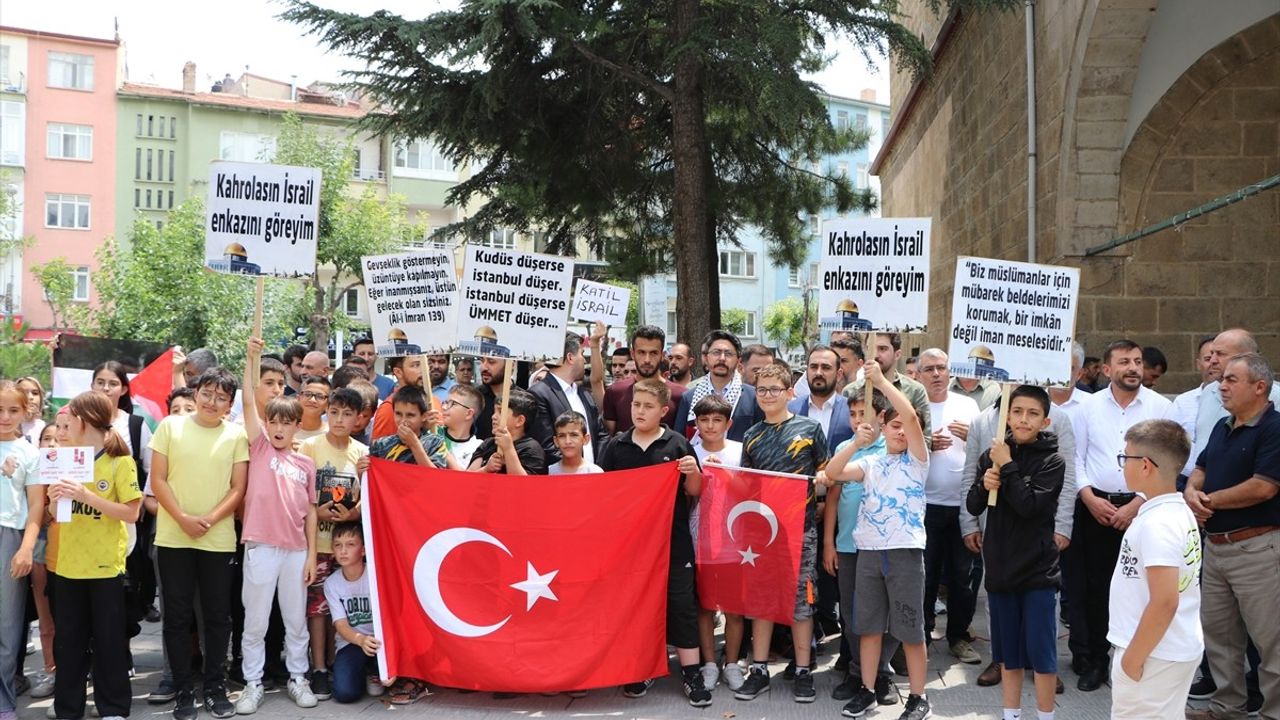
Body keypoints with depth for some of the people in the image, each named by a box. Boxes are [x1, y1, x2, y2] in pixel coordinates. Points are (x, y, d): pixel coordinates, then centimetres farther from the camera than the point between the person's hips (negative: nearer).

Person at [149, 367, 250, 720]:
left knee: (218, 616, 7)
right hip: (173, 538, 0)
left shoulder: (236, 435, 1)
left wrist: (209, 520, -14)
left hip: (219, 540, 0)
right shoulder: (170, 427, 1)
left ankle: (216, 688, 19)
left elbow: (238, 488, 0)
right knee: (177, 616, 5)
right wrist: (183, 518, -12)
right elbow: (158, 480, -1)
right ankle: (183, 690, 15)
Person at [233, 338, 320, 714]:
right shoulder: (260, 448, 2)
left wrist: (311, 554, 5)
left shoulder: (306, 463, 7)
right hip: (261, 546, -2)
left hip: (296, 550, 2)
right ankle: (253, 682, 17)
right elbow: (249, 402, -10)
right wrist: (252, 358, -19)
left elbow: (310, 512, 10)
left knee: (296, 619, 12)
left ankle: (297, 677, 25)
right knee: (255, 621, 6)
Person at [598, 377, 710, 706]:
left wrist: (693, 473, -17)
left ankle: (691, 674, 7)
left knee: (680, 602, 1)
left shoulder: (677, 444, -1)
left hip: (673, 538, -2)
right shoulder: (616, 445, 5)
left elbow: (694, 491, 4)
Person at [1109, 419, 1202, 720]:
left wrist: (1133, 657, -19)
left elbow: (1164, 603, -26)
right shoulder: (1180, 512, 7)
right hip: (1179, 649, 10)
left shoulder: (1157, 524, -23)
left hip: (1154, 654, -10)